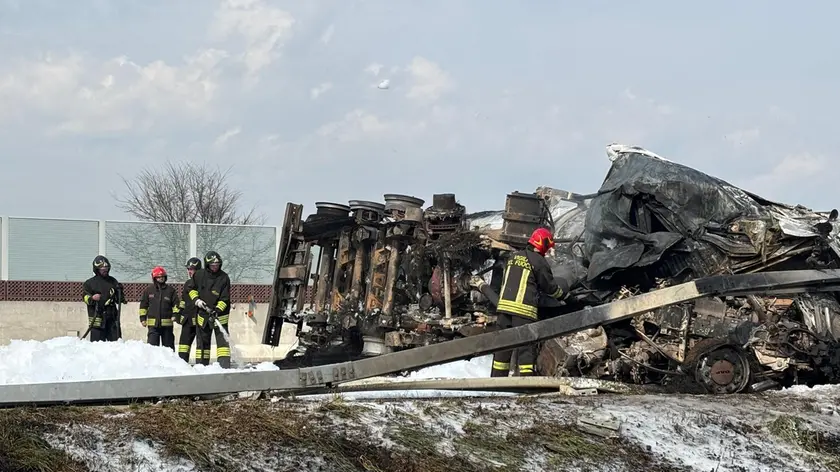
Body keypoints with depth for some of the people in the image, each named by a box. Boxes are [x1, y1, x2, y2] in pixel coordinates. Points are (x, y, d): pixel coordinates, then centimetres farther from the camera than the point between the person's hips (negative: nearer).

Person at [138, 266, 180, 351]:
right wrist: (143, 318, 4)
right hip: (153, 324, -1)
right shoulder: (148, 290, 6)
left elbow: (176, 303, 8)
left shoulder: (171, 290, 6)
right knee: (152, 345, -7)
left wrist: (175, 314, -6)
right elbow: (143, 305, 10)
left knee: (168, 345, 8)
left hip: (167, 323, 1)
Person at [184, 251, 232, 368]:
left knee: (222, 339, -11)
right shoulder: (199, 275, -3)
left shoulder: (224, 278, -10)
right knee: (202, 341, 9)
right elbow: (189, 287, 12)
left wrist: (217, 310, -26)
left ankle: (224, 366, -16)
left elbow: (225, 299, -12)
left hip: (219, 314, -3)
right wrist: (196, 299, -4)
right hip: (202, 314, 3)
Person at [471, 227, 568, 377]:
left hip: (504, 304, 6)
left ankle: (497, 379, 11)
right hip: (524, 309, -6)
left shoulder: (514, 257, 15)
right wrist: (562, 294, 24)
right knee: (526, 347, -4)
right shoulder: (539, 261, -4)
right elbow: (550, 286, 6)